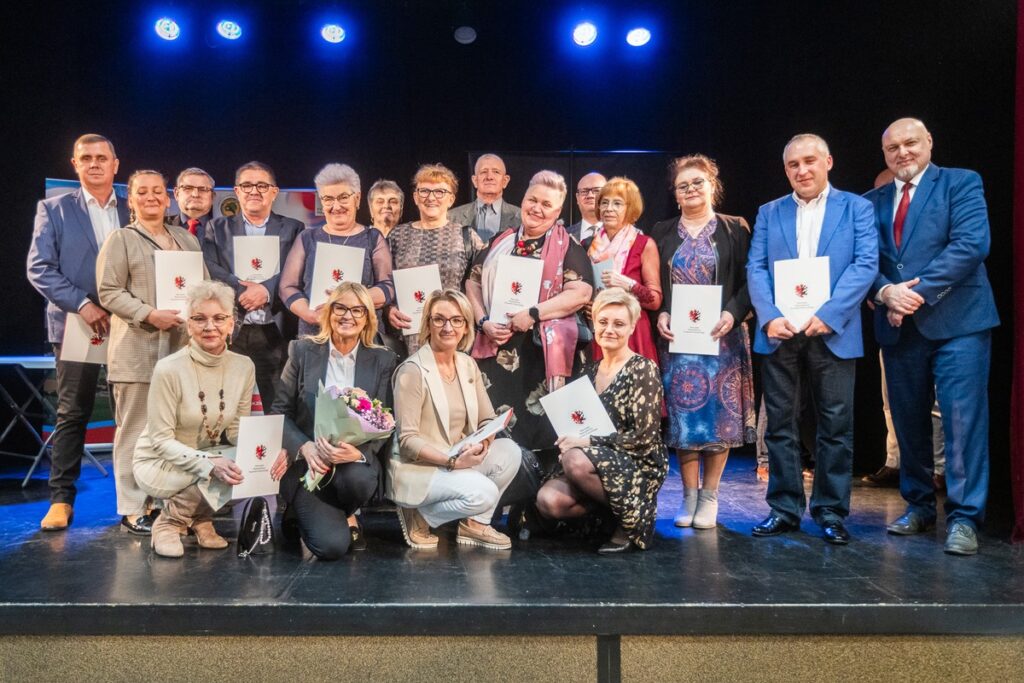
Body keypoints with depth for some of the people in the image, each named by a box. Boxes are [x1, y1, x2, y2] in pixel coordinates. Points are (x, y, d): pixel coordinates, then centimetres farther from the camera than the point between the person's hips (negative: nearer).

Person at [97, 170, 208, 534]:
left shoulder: (187, 239, 19)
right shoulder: (120, 240, 4)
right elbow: (109, 292, -4)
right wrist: (150, 315, -17)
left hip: (182, 346, 5)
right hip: (137, 349, -5)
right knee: (136, 429, -1)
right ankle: (132, 508, 6)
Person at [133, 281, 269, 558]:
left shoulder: (244, 367, -7)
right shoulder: (169, 369, -20)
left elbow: (236, 428, -1)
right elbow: (161, 440, -19)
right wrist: (210, 464, -35)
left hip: (211, 456, 5)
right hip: (159, 462, -5)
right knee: (221, 475, -31)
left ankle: (201, 517, 3)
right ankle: (170, 519, -3)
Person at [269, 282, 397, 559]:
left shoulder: (383, 360, 3)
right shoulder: (302, 351, 2)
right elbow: (280, 410, 1)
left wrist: (358, 452, -24)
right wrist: (304, 447, -19)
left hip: (356, 459, 1)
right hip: (306, 462, -1)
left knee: (357, 478, -37)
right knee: (332, 544, -21)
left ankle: (345, 515, 2)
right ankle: (312, 514, 18)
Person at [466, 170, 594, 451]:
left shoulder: (567, 246, 3)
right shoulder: (500, 242, 16)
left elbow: (581, 292, -9)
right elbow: (474, 282, 16)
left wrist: (533, 314, -15)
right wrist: (483, 321, -1)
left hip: (543, 353, -4)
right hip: (497, 350, 4)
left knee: (539, 426, -4)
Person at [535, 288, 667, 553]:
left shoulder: (643, 369, -7)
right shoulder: (591, 370, 12)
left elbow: (644, 437, -14)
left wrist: (588, 441, -17)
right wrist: (570, 440, -6)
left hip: (640, 465, -5)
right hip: (596, 462, 5)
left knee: (576, 460, -34)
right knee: (548, 500, -23)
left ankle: (632, 521, -11)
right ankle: (610, 505, 3)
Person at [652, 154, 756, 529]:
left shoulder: (735, 229, 6)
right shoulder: (663, 232, 12)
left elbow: (747, 281, 1)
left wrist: (733, 314, -15)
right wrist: (660, 315, -8)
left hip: (721, 336, -1)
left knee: (719, 411, -1)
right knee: (681, 413, 1)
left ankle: (709, 496, 9)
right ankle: (689, 495, 12)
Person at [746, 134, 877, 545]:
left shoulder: (856, 208, 7)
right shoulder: (769, 213, 13)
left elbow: (865, 264, -4)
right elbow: (756, 268, 4)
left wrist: (829, 314, -16)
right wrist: (769, 317, -12)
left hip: (832, 333, -2)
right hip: (779, 333, 2)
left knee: (836, 427, 3)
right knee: (780, 425, 6)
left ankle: (831, 511, 14)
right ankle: (784, 509, 15)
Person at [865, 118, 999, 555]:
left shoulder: (961, 183, 2)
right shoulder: (873, 201, 14)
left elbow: (972, 244, -12)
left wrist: (920, 291, -17)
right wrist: (885, 292, -13)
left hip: (957, 321, -4)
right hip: (898, 327, 5)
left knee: (963, 419, -7)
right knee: (908, 421, 10)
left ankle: (964, 518, 0)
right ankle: (918, 506, 23)